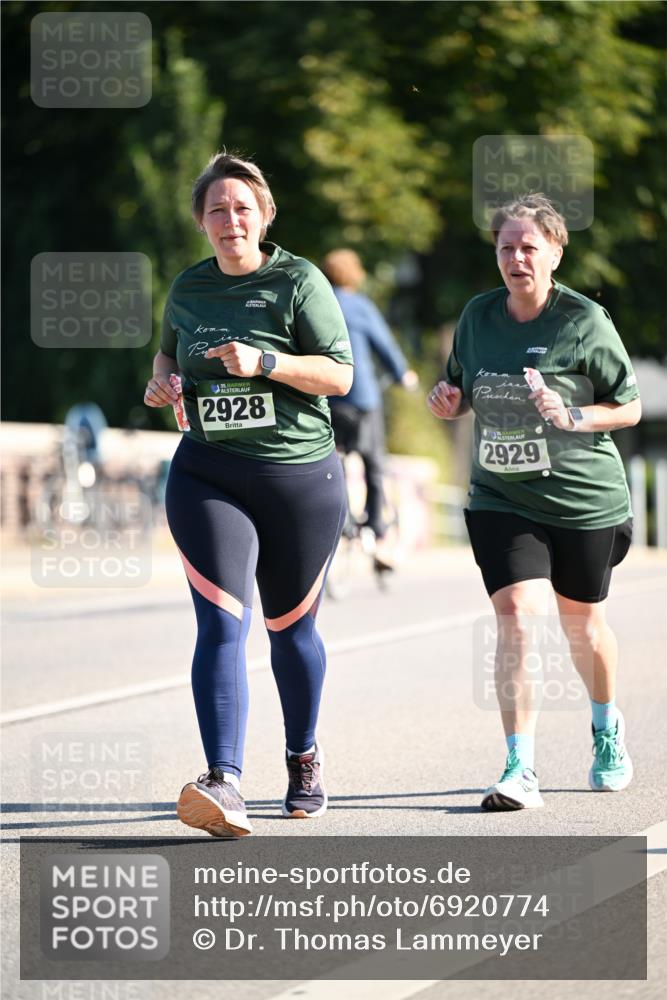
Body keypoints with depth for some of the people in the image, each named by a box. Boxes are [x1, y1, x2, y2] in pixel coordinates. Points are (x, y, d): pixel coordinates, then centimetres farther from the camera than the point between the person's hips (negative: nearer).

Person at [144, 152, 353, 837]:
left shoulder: (298, 281, -4)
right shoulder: (188, 290, 8)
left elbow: (340, 374, -9)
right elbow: (169, 350, 28)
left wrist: (265, 362, -22)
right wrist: (161, 381, 5)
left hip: (301, 476, -2)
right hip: (208, 476, 2)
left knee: (290, 627, 12)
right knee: (220, 624, -15)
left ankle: (303, 757, 36)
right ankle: (223, 783, -26)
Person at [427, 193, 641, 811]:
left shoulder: (585, 321, -11)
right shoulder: (478, 316, 1)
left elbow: (630, 408, -5)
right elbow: (462, 389, 16)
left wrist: (573, 418, -22)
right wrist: (447, 401, -7)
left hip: (584, 499, -2)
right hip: (501, 499, 2)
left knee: (581, 623, 13)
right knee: (516, 614, -16)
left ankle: (608, 735, 43)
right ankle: (520, 771, -16)